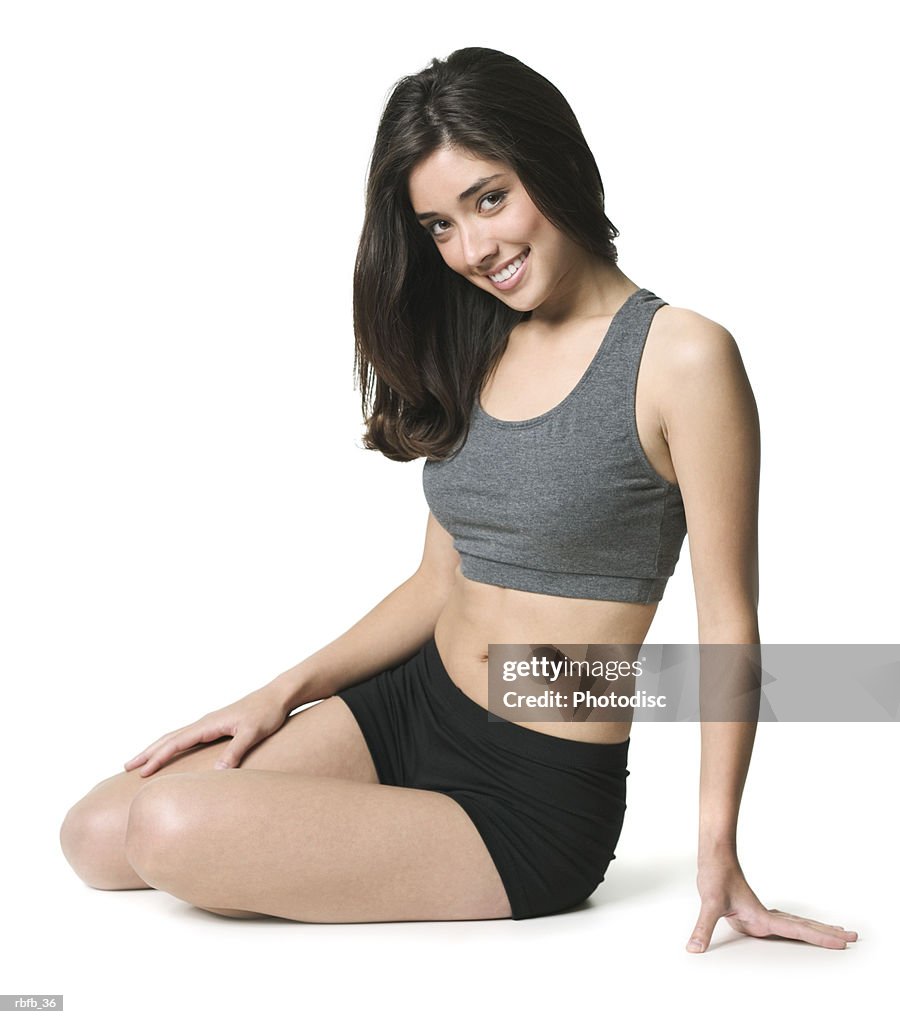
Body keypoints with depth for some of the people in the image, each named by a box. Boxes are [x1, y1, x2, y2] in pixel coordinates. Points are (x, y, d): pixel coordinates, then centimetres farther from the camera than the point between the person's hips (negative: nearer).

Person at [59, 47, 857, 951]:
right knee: (98, 835, -5)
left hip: (536, 800, -7)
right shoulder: (475, 355, 8)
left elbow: (728, 623, -12)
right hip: (409, 708, 7)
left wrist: (718, 854, -12)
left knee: (173, 830, -21)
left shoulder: (681, 357, -14)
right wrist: (284, 693, 5)